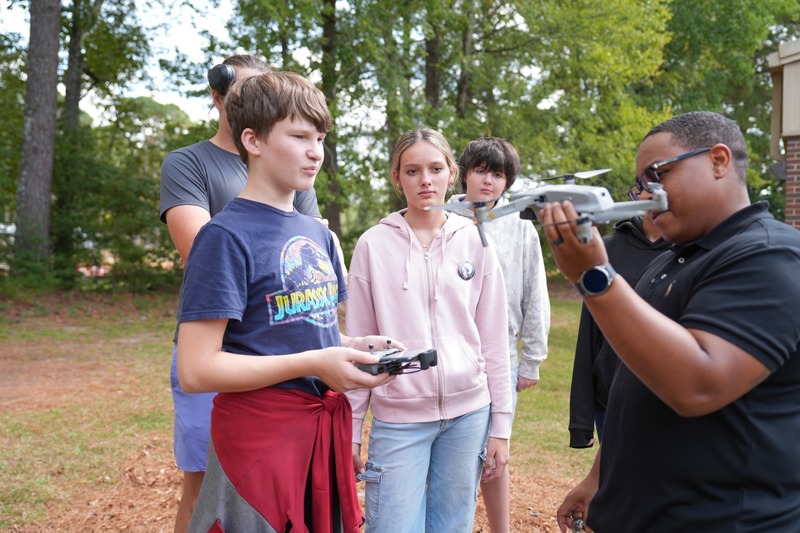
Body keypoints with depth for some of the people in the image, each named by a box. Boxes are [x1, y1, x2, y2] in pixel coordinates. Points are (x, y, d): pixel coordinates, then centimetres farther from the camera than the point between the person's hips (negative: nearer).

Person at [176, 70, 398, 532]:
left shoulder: (319, 235, 11)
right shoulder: (226, 236, -12)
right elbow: (196, 370, -17)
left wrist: (358, 349, 0)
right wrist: (312, 364, -20)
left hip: (328, 427, 7)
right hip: (261, 432, -7)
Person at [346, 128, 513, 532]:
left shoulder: (475, 242, 4)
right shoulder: (373, 245, -1)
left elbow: (494, 341, 5)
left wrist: (500, 425, 4)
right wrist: (350, 430, 1)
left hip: (468, 412, 2)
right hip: (397, 418, -2)